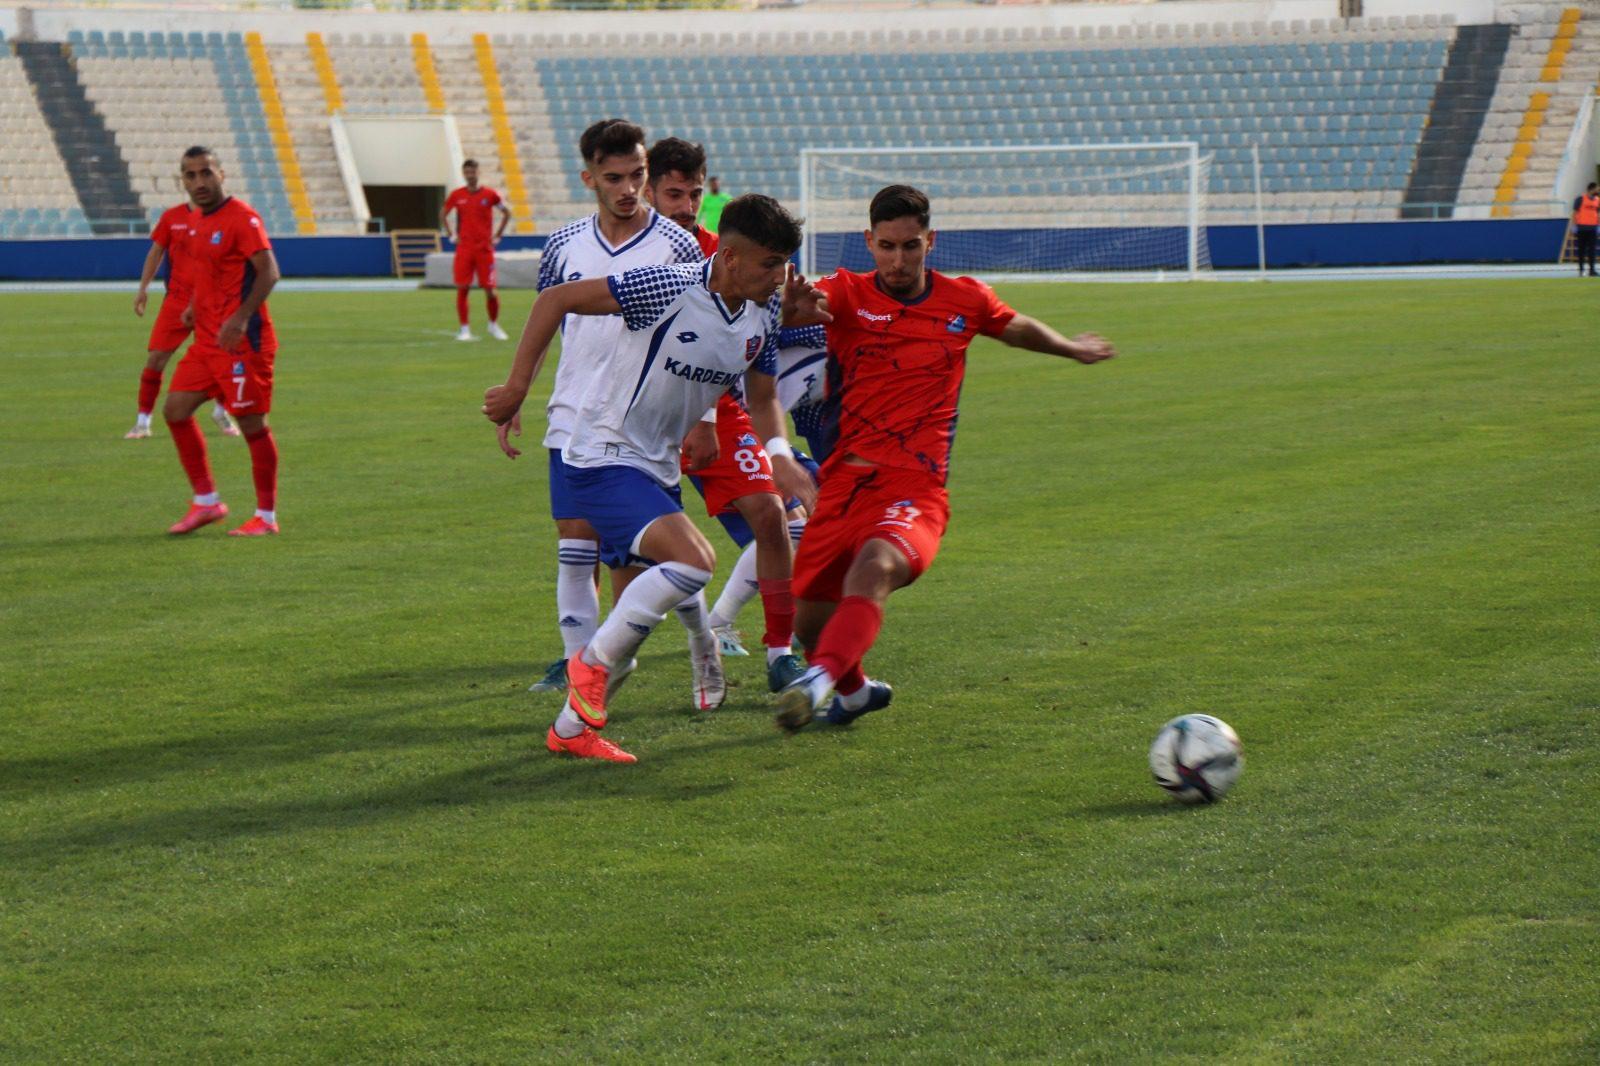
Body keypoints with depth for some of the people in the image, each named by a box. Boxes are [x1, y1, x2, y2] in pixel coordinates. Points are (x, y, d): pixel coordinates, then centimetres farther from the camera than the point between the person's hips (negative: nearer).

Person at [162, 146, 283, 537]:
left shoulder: (242, 217, -13)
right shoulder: (200, 220, 13)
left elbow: (269, 272, -20)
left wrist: (240, 318, -29)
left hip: (242, 342, -9)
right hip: (207, 340, 9)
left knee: (252, 424, -3)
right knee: (175, 410, 5)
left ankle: (267, 517, 7)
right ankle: (206, 501, 13)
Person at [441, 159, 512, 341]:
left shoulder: (489, 194, 0)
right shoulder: (456, 195, 4)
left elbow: (506, 213, 12)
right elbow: (443, 214, 18)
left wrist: (497, 236, 6)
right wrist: (451, 235, 8)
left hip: (485, 249, -1)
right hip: (464, 249, 1)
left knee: (490, 290, -2)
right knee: (462, 289, -5)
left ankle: (494, 325, 17)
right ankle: (465, 329, 2)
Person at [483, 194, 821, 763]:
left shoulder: (762, 315, -1)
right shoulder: (667, 288, -22)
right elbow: (556, 300, -15)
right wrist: (517, 387, -13)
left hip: (659, 469, 8)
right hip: (604, 459, -8)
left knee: (640, 609, 13)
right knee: (693, 560, -26)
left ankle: (572, 728, 27)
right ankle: (592, 663, -9)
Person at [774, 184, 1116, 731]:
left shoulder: (965, 300, 9)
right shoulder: (848, 294, 3)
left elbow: (1019, 329, 31)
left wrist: (1072, 348, 48)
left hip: (915, 489, -2)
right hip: (844, 481, 2)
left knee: (874, 565, -34)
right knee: (809, 620, 7)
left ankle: (821, 680, -52)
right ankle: (855, 691, 39)